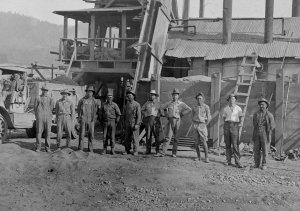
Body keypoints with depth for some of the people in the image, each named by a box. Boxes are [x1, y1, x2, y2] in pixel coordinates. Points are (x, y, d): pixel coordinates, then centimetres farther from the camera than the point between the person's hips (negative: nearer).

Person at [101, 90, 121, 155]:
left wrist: (116, 122, -1)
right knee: (105, 136, 2)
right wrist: (102, 121, 9)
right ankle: (104, 150, 7)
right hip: (105, 122, 2)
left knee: (112, 136, -3)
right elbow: (101, 113, 16)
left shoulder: (114, 105, -1)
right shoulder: (104, 105, 8)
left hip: (112, 122, -2)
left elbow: (118, 114, 2)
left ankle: (112, 150, 2)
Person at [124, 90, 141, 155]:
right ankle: (127, 150, 15)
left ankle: (135, 151, 0)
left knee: (135, 138, -5)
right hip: (127, 124, 6)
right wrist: (124, 124, 13)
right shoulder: (127, 104, 15)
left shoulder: (137, 104, -4)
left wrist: (137, 124, -16)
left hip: (134, 124, -6)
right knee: (127, 138, 7)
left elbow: (139, 115, -8)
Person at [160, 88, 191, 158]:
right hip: (170, 121, 1)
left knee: (176, 138, 4)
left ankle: (174, 153, 12)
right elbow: (163, 108, 27)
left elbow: (189, 109, -5)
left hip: (177, 121, -1)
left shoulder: (181, 104, 1)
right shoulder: (169, 103, 9)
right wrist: (166, 115, 14)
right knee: (168, 137, -7)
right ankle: (163, 152, -9)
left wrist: (181, 114, -5)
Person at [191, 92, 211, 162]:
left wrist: (205, 125, 0)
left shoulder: (206, 107, -2)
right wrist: (194, 124, 13)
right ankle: (198, 157, 13)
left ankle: (206, 157, -6)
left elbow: (209, 118, 0)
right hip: (195, 125, 4)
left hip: (202, 125, -4)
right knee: (196, 142, 4)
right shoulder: (194, 107, 9)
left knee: (204, 142, -9)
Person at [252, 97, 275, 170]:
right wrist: (253, 136, 10)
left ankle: (264, 164, 9)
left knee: (265, 149, 0)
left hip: (265, 133, -4)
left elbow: (272, 126, -4)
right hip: (257, 133, 4)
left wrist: (269, 137, -10)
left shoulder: (269, 115, -3)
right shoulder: (256, 114, 10)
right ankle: (256, 164, 12)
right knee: (256, 149, 3)